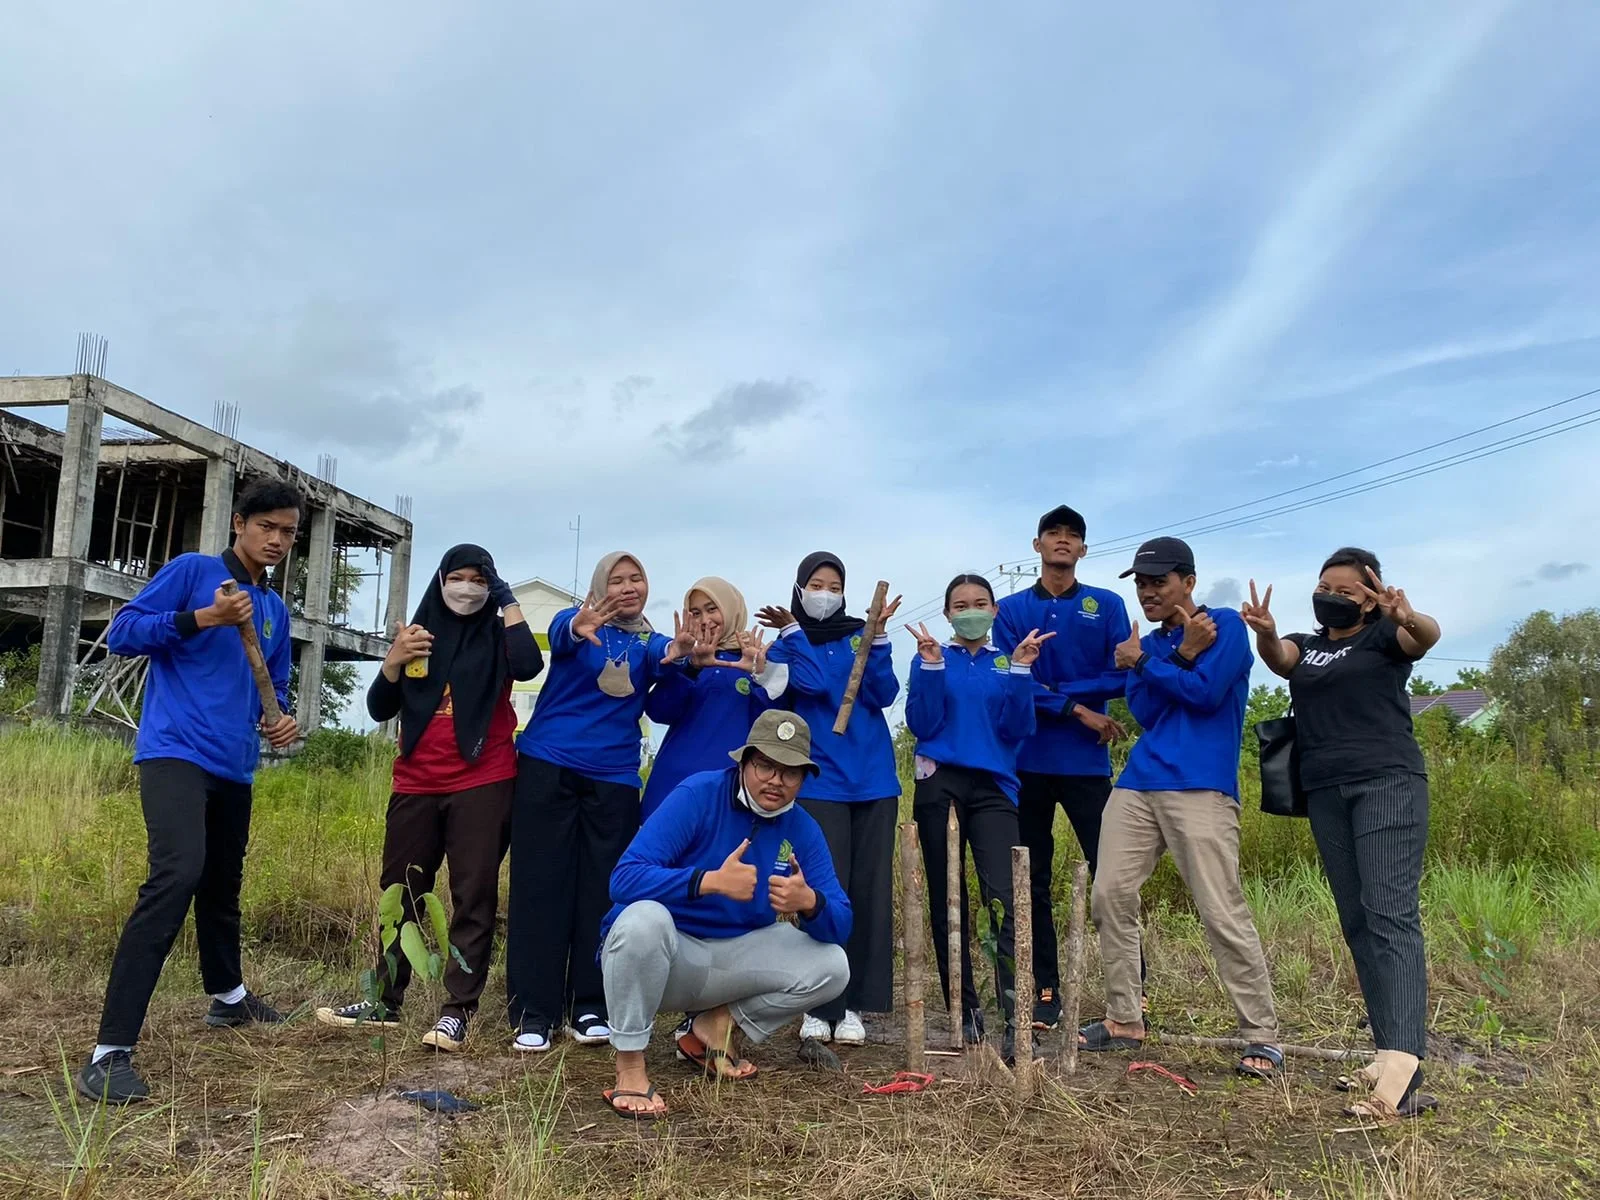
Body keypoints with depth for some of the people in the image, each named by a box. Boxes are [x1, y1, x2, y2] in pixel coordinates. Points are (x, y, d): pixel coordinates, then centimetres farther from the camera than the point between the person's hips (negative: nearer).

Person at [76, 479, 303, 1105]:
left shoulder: (276, 609, 16)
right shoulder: (192, 570, -2)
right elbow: (121, 631, -8)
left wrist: (283, 719, 1)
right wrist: (202, 617, -20)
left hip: (234, 767, 7)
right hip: (175, 753, -7)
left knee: (222, 885, 20)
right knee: (178, 874, -24)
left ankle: (228, 995, 43)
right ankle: (109, 1052, -23)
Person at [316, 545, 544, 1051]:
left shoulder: (497, 635, 3)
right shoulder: (417, 635, 10)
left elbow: (528, 667, -21)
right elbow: (380, 710, 6)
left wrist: (509, 602, -13)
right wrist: (393, 661, -11)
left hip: (483, 784, -4)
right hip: (416, 786, 4)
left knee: (473, 897, -3)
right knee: (400, 894, 10)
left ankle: (457, 1012, 0)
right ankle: (384, 1002, 21)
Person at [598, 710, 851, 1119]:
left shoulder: (802, 829, -4)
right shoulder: (697, 795, -18)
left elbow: (840, 926, -7)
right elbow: (624, 878, -28)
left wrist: (809, 902, -31)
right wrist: (712, 881, -40)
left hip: (733, 956, 5)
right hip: (659, 953, -5)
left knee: (831, 967, -12)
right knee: (643, 918, -37)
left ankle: (717, 1024, 7)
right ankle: (629, 1067, -18)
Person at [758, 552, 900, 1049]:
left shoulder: (861, 636, 12)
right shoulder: (786, 645, 8)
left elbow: (884, 695, -2)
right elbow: (811, 684, -12)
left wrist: (876, 640, -11)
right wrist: (795, 632, -7)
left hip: (874, 780, 2)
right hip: (819, 781, -2)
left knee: (871, 890, 1)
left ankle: (855, 1005, 9)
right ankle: (819, 1006, 1)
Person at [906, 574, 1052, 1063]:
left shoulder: (1008, 662, 10)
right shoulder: (934, 659, 8)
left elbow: (1017, 731, 0)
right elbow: (922, 725, -3)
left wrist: (1021, 672, -9)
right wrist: (930, 665, -11)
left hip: (993, 787, 0)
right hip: (940, 785, 1)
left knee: (1004, 898, -17)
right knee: (946, 902, 5)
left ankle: (1015, 1020, -17)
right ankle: (965, 1013, 18)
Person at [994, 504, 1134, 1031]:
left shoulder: (1107, 605, 5)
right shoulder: (1012, 610, 6)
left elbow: (1121, 677, -6)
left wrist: (1054, 690, -12)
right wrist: (1078, 711, -12)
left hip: (1087, 763, -1)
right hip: (1028, 761, 1)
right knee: (1032, 883, 7)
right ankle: (1046, 993, 17)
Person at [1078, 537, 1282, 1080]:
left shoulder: (1225, 624, 2)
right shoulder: (1149, 643, 18)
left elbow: (1206, 695, -11)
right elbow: (1144, 712, 4)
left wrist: (1145, 663, -2)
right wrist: (1180, 657, -7)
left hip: (1200, 789, -6)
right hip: (1137, 785, 6)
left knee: (1222, 913, -10)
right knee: (1111, 896, 1)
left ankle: (1263, 1037, 2)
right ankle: (1124, 1021, 14)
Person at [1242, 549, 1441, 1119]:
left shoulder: (1383, 636, 6)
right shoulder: (1305, 646, 17)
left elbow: (1428, 637, -16)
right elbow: (1278, 657, -5)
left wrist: (1410, 619, -40)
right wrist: (1264, 632, -29)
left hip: (1388, 783, -6)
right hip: (1325, 794, 6)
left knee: (1391, 916, -16)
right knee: (1358, 925, 4)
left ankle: (1403, 1072, -25)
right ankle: (1389, 1055, 8)